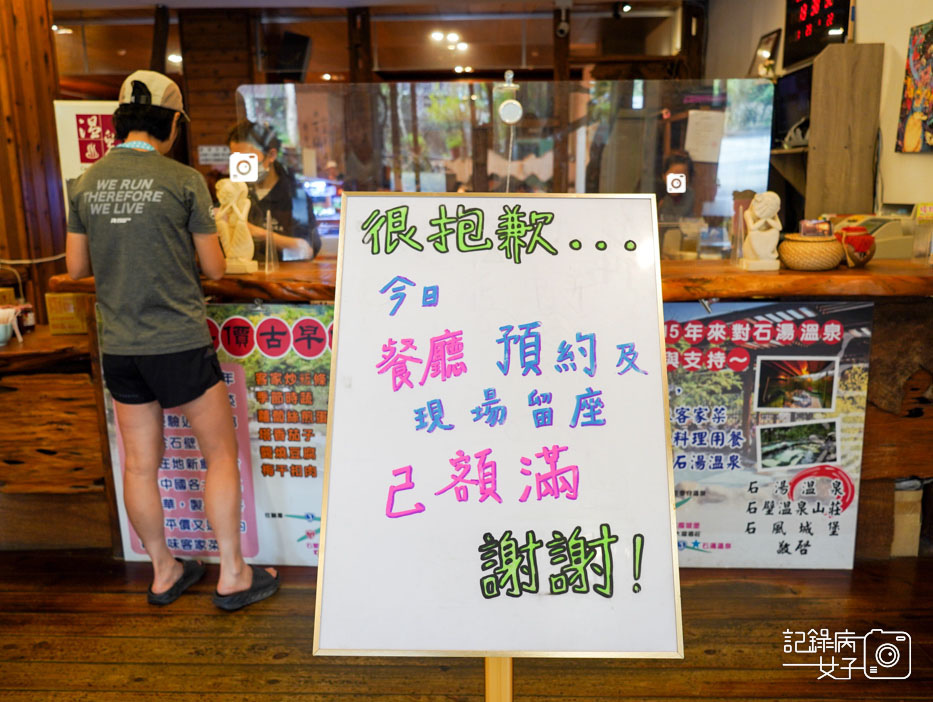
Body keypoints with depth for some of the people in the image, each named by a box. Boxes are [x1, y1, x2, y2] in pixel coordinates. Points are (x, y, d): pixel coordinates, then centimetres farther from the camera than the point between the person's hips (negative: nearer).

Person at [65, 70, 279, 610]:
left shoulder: (87, 183, 5)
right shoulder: (184, 180, -9)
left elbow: (77, 267, 10)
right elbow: (215, 268, -5)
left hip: (119, 348, 6)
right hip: (180, 343, -5)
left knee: (141, 465, 14)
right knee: (222, 454, 8)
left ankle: (165, 572, 31)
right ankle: (233, 576, 15)